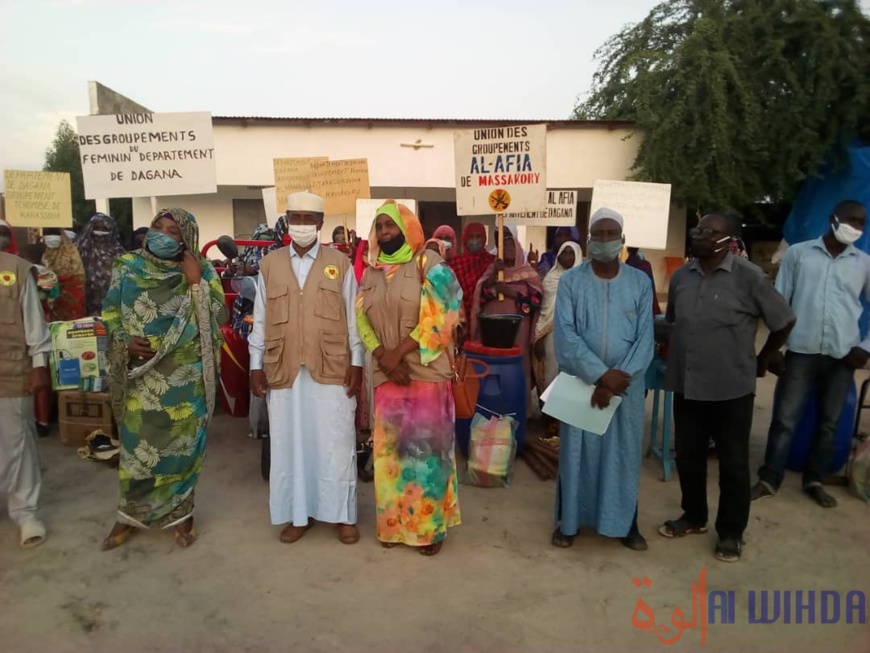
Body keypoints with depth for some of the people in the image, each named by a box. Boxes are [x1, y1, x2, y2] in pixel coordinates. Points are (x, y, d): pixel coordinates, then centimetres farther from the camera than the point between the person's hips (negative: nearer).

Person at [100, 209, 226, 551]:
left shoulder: (202, 271, -4)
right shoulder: (128, 267, 1)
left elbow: (218, 318, -13)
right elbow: (110, 312, 6)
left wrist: (196, 283, -20)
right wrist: (124, 341, -11)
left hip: (186, 377, -1)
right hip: (141, 376, 2)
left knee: (182, 443, 9)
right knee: (137, 444, 12)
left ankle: (181, 513, 27)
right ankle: (130, 514, 30)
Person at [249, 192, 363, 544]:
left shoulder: (340, 263, 3)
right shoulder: (269, 264, 8)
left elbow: (353, 316, 3)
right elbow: (260, 319, 8)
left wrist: (357, 362, -2)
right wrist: (256, 364, 4)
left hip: (332, 368, -1)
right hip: (284, 370, 2)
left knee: (336, 444, 5)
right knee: (290, 443, 9)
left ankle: (343, 515, 19)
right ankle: (297, 514, 24)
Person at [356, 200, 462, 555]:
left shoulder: (428, 264, -4)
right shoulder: (371, 273, 10)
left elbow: (439, 317, -12)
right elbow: (362, 320, 5)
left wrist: (399, 351, -16)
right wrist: (384, 358, -11)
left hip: (426, 372, -4)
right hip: (386, 376, 4)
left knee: (426, 447, 2)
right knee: (389, 448, 8)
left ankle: (432, 525, 17)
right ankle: (394, 522, 23)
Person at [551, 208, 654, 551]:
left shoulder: (640, 282, 2)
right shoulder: (570, 281, -2)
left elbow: (645, 338, -3)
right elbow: (565, 335, -11)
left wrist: (618, 378, -14)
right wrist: (601, 374, -19)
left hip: (626, 384, 1)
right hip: (580, 380, -1)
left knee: (624, 452, 11)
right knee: (576, 451, 7)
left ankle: (626, 522, 28)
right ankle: (569, 520, 24)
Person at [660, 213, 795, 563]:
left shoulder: (749, 277, -10)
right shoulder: (680, 277, 4)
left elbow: (784, 322, -1)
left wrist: (761, 361, 6)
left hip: (731, 388, -4)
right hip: (687, 385, 4)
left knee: (733, 462, 10)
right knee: (688, 456, 15)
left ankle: (731, 532, 27)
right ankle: (693, 516, 36)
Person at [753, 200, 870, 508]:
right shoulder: (798, 253, 2)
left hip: (842, 355, 3)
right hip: (801, 351, -2)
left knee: (829, 422, 11)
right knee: (785, 419, 0)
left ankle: (814, 481, 26)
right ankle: (769, 480, 12)